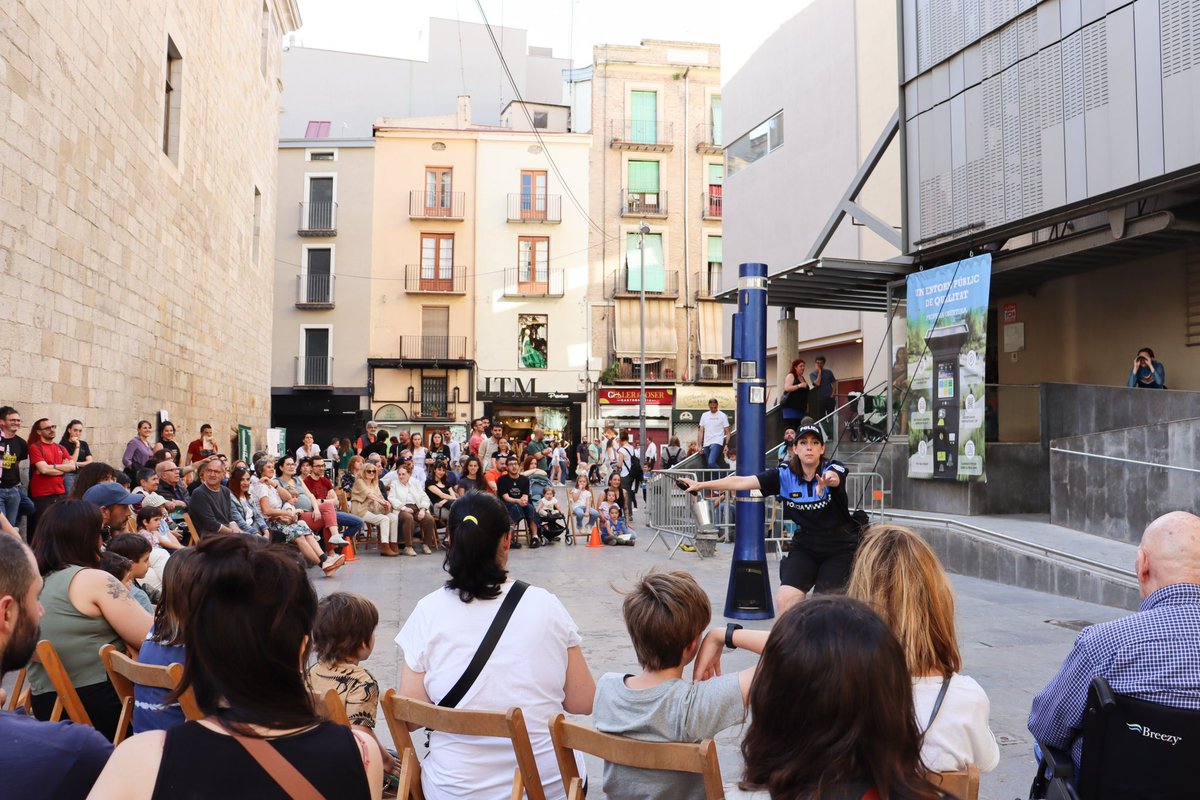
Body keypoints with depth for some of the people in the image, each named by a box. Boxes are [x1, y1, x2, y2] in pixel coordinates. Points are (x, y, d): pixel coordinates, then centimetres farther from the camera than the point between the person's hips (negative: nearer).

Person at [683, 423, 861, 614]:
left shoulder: (833, 468, -18)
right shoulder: (784, 475, -11)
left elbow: (834, 476, -43)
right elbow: (741, 481, -13)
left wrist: (827, 480, -68)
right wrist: (700, 485, -18)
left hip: (841, 547, -3)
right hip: (805, 544, 3)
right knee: (785, 599, -12)